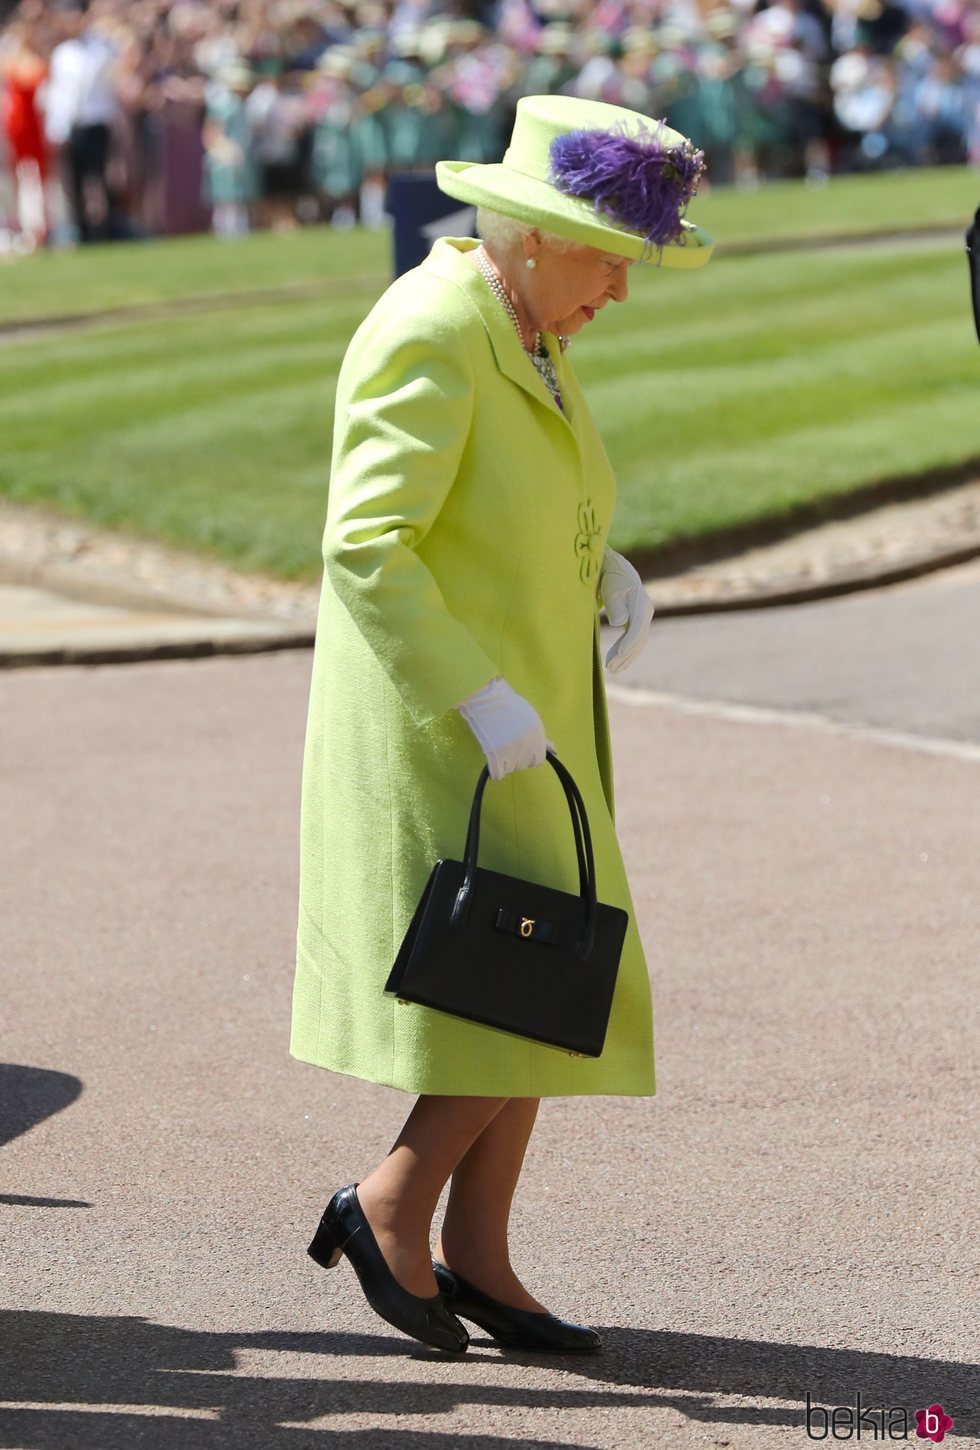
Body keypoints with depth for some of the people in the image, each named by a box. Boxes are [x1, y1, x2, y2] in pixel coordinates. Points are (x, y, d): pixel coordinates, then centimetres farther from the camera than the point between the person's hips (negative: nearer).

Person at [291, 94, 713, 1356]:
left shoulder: (528, 332, 9)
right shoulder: (432, 339, -20)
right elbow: (365, 547, -25)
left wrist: (604, 568, 6)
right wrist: (482, 703, -27)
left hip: (522, 714, 9)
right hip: (437, 729, -9)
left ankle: (475, 1259, 17)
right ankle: (391, 1204, 5)